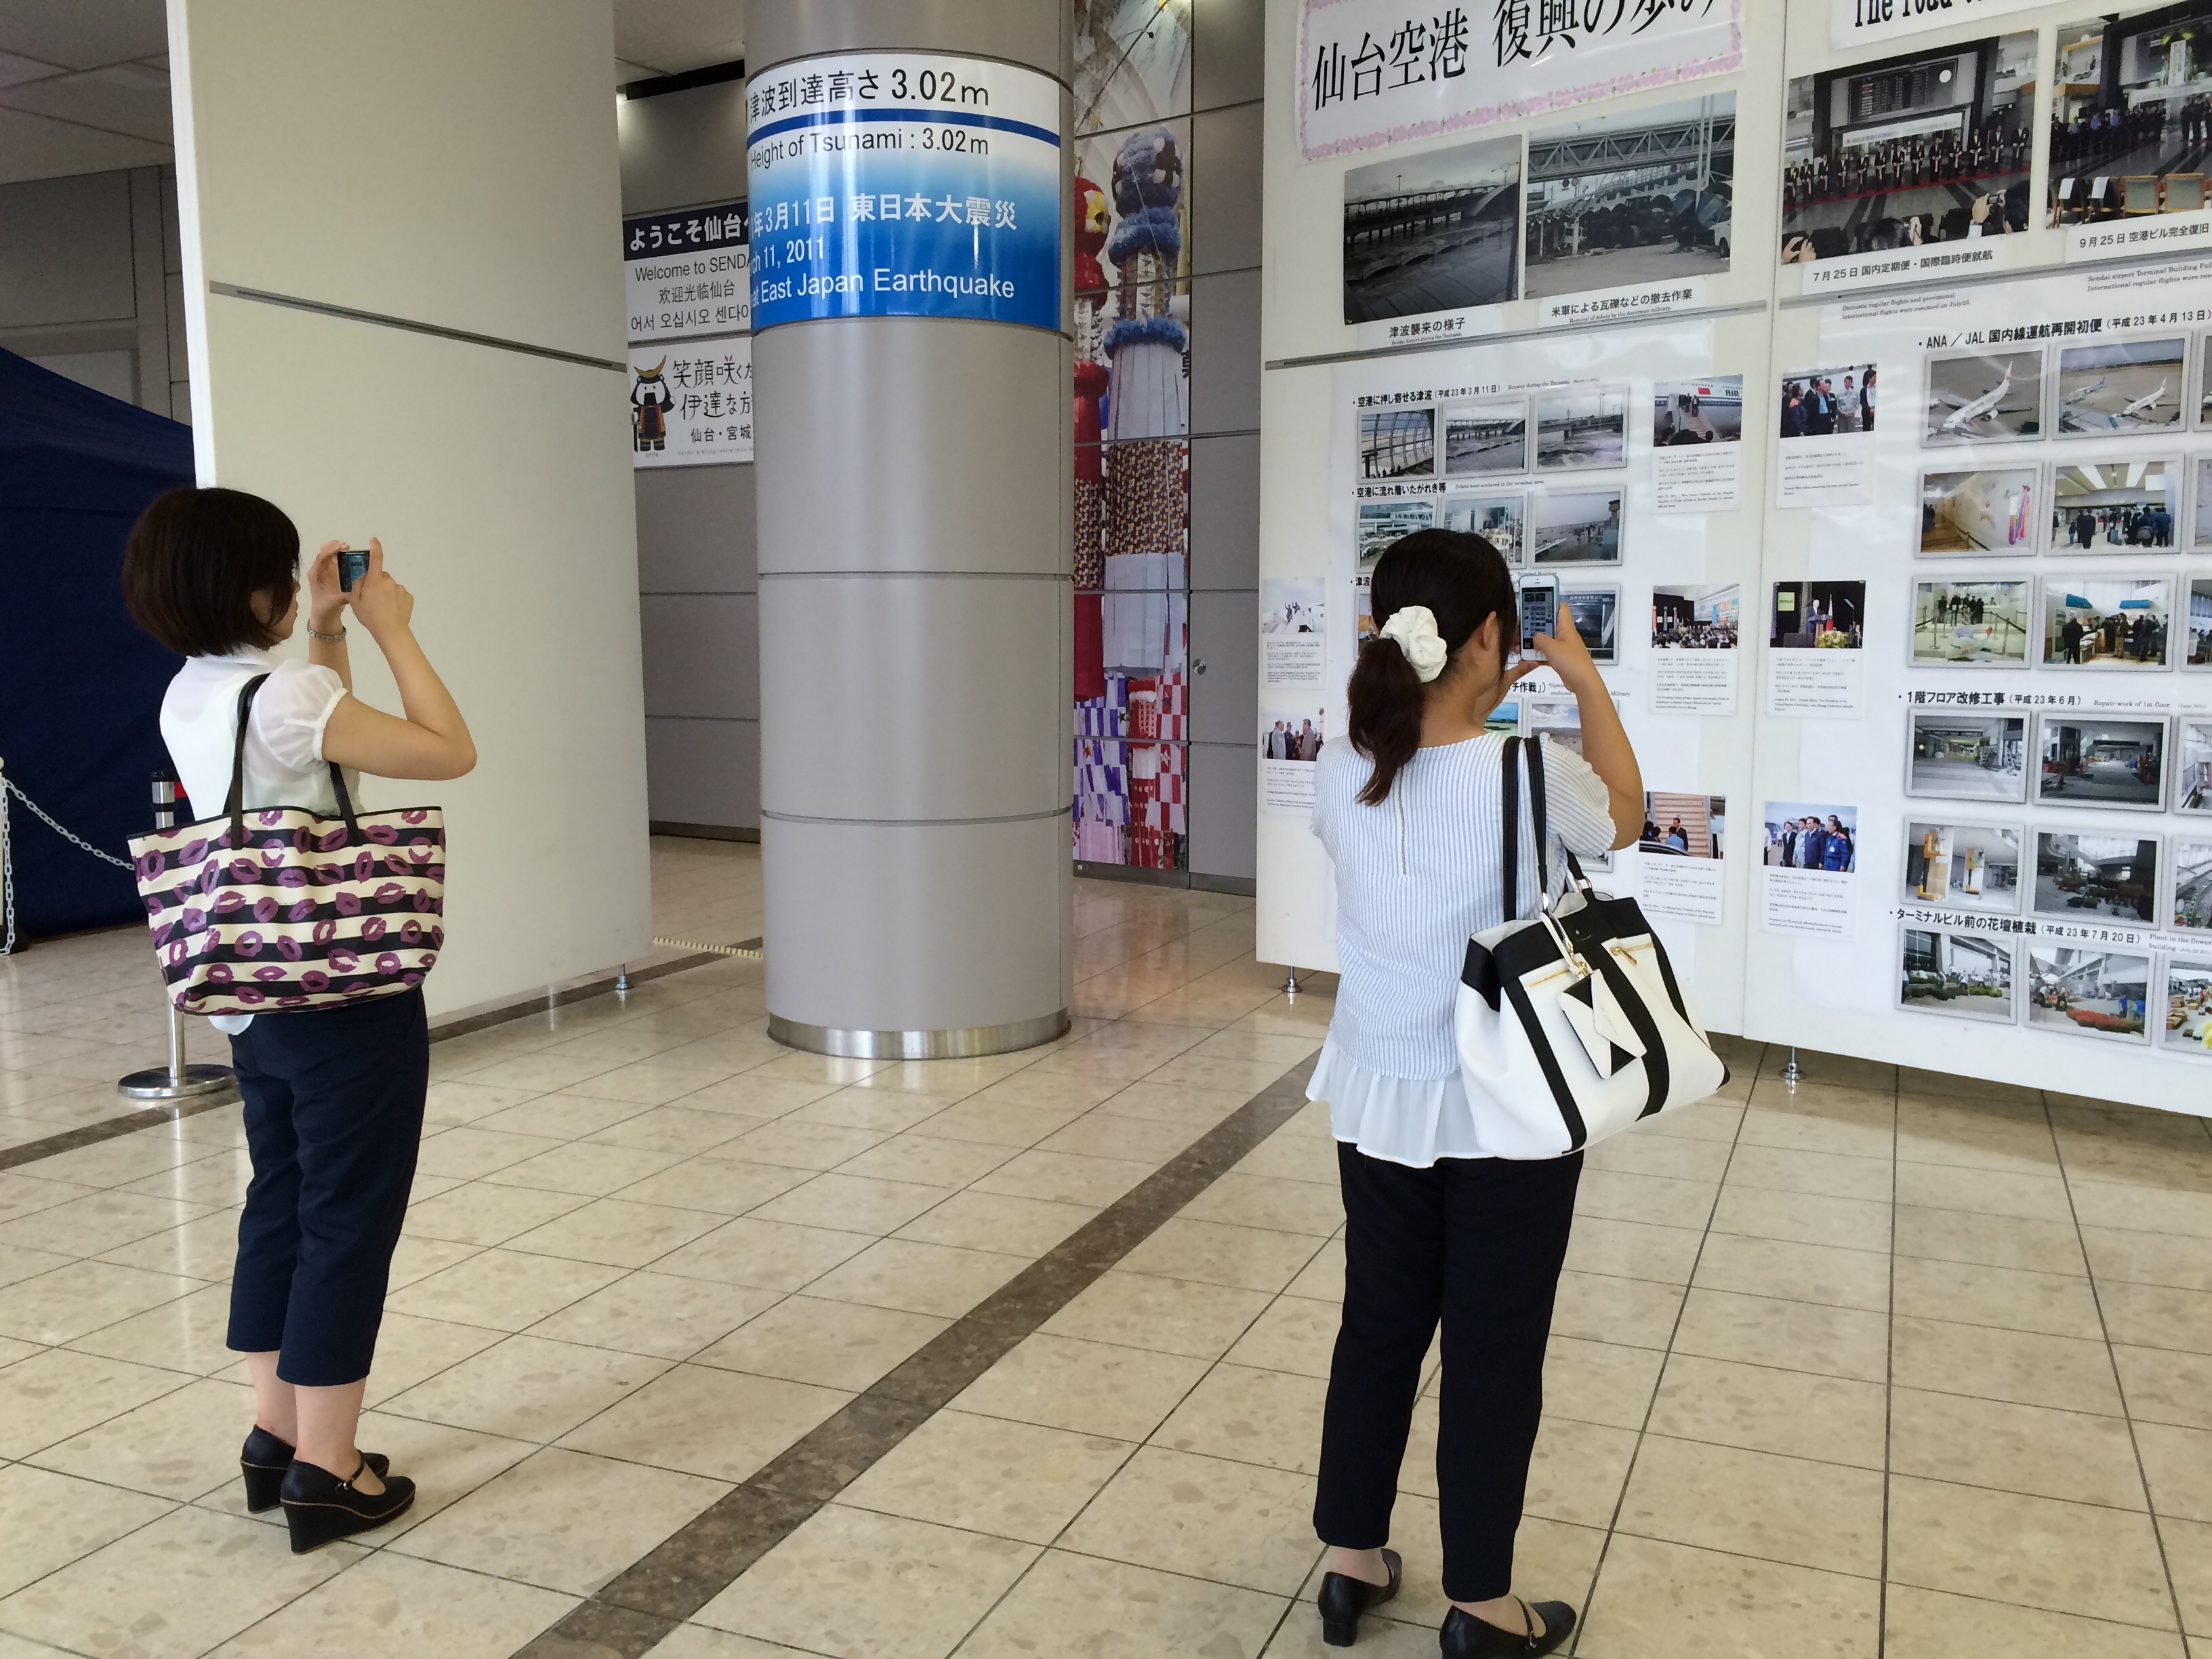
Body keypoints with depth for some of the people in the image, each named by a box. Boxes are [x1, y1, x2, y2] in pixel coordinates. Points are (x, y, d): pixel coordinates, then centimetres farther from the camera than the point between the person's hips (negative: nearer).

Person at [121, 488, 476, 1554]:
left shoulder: (188, 699, 8)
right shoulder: (286, 695, -20)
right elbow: (450, 752, -16)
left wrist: (328, 633, 18)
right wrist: (393, 630, -8)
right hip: (347, 1002, -9)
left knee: (279, 1207, 17)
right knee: (350, 1223, 2)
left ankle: (276, 1436, 28)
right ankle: (325, 1472, 11)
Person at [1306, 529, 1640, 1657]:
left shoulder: (1341, 776, -10)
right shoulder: (1533, 773, -21)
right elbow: (1624, 817, 2)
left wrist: (1468, 709, 16)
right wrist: (1587, 684, 12)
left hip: (1379, 1102, 4)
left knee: (1378, 1329, 20)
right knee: (1495, 1353, 12)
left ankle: (1350, 1562, 35)